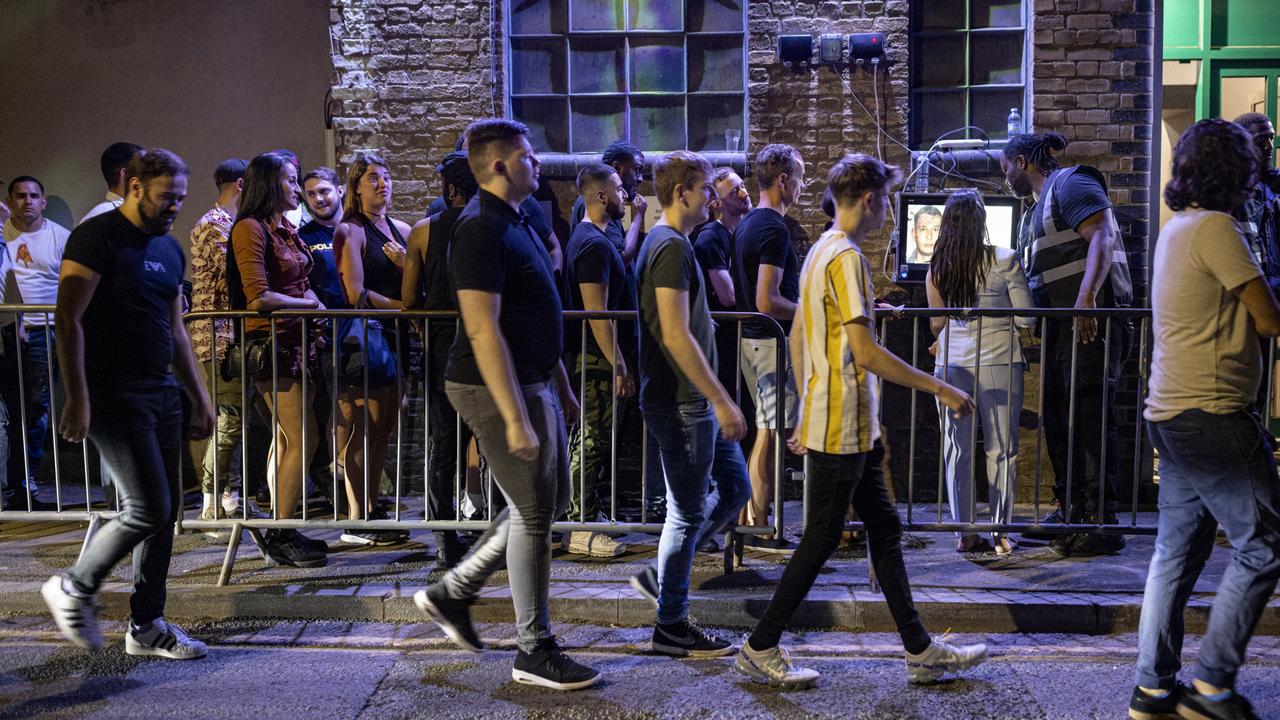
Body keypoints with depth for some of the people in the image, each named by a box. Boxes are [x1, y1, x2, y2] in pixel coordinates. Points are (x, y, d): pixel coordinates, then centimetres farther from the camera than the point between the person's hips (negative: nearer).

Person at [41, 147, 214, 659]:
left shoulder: (170, 249, 16)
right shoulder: (98, 236, -8)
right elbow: (68, 319, -13)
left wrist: (200, 399, 19)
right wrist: (77, 399, -19)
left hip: (162, 395, 8)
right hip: (114, 396, -8)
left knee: (164, 511, 7)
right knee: (149, 508, -10)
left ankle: (146, 626, 17)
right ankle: (74, 588, 13)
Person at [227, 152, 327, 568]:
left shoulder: (286, 230, 16)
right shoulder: (251, 228, -11)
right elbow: (258, 296, -19)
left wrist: (317, 307, 3)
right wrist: (311, 305, -9)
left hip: (296, 339, 9)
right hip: (269, 341, -9)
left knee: (288, 438, 10)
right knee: (303, 439, -11)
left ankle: (280, 530, 18)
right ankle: (280, 537, -3)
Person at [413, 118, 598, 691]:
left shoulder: (515, 222, 14)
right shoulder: (481, 228, -18)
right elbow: (483, 330, -24)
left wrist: (562, 388, 21)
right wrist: (515, 419, -26)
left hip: (535, 382, 10)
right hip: (499, 387, -10)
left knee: (549, 501, 17)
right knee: (533, 515, -2)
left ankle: (451, 593, 26)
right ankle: (535, 653, 12)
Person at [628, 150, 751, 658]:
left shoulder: (664, 243, 16)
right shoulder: (672, 246, -17)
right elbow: (676, 336, -24)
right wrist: (722, 400, -22)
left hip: (693, 401, 10)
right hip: (681, 402, -10)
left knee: (734, 489, 15)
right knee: (689, 512, -1)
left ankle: (660, 576, 22)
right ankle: (672, 627, 12)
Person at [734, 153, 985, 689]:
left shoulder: (822, 251, 14)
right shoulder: (846, 257, -17)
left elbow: (797, 337, 19)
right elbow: (866, 353, -24)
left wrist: (809, 410, 23)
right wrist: (941, 389, -18)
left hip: (852, 428, 10)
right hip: (841, 429, -10)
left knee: (884, 530, 13)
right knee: (821, 539, -1)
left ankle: (920, 650, 21)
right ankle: (760, 649, 10)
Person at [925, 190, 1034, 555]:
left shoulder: (937, 267, 1)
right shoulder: (1004, 260, -7)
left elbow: (936, 323, 9)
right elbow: (1027, 318, -3)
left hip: (951, 363, 2)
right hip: (999, 361, -2)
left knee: (958, 449, 8)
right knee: (1001, 449, 8)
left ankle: (966, 532, 11)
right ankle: (1001, 533, 11)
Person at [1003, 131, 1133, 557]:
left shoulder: (1070, 183, -4)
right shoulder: (1035, 208, 25)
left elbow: (1102, 237, -19)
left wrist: (1086, 297, -31)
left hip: (1091, 316, -10)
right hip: (1058, 322, 10)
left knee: (1089, 413, -11)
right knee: (1057, 414, 11)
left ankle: (1101, 522, -10)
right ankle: (1070, 512, 19)